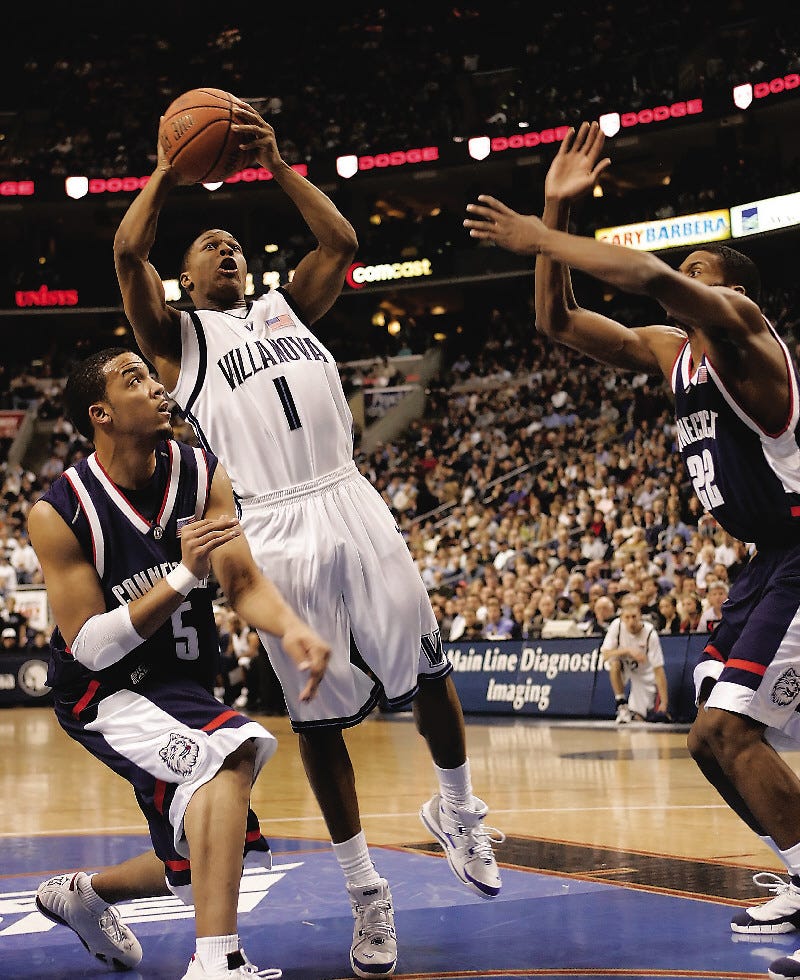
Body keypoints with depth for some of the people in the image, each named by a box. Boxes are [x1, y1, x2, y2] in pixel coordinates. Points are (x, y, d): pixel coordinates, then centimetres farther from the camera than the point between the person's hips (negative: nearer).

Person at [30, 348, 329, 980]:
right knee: (230, 754, -35)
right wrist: (183, 576, -33)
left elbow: (244, 583, -10)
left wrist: (292, 628, -32)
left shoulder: (202, 475, -8)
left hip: (183, 686, 6)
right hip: (105, 693, -6)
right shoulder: (59, 514, -20)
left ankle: (81, 894, 45)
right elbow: (90, 648, -22)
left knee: (198, 867, 16)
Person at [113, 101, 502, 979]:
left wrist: (275, 164, 11)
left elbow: (341, 242, 12)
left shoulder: (286, 308, 23)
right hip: (275, 529, -3)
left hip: (351, 505, 3)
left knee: (428, 675, 5)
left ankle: (457, 814, 32)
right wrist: (171, 170, 6)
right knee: (318, 718, 2)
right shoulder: (177, 335, 11)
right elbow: (128, 252, -4)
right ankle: (365, 892, 15)